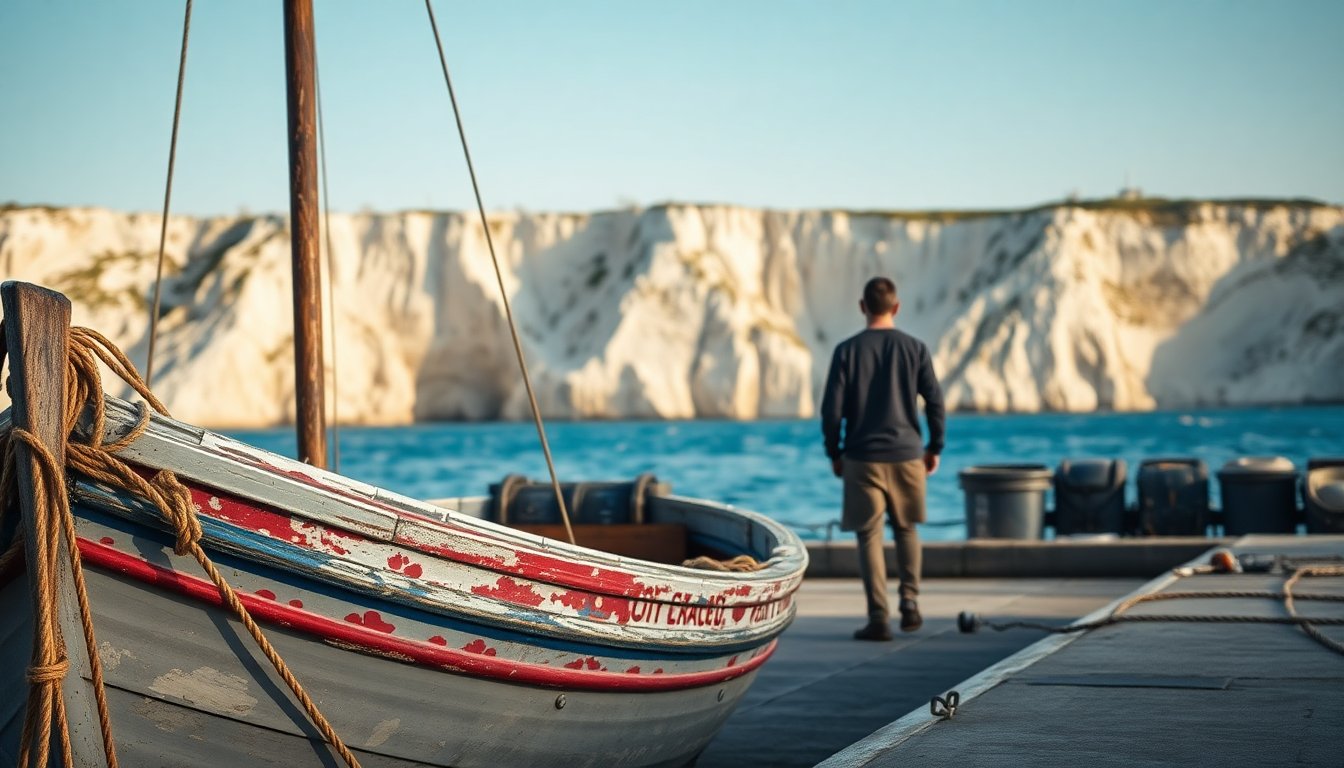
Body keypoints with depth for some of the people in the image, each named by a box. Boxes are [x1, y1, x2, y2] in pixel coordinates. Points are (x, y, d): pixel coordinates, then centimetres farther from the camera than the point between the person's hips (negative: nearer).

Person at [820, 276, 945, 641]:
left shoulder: (847, 350, -4)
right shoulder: (915, 348, 0)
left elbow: (832, 408, -5)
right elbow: (935, 402, 0)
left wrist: (834, 453, 7)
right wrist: (935, 447, 12)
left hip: (862, 457, -2)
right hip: (906, 455, 2)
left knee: (869, 536, 2)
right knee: (906, 528, 19)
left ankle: (878, 617, -4)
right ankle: (910, 602, 9)